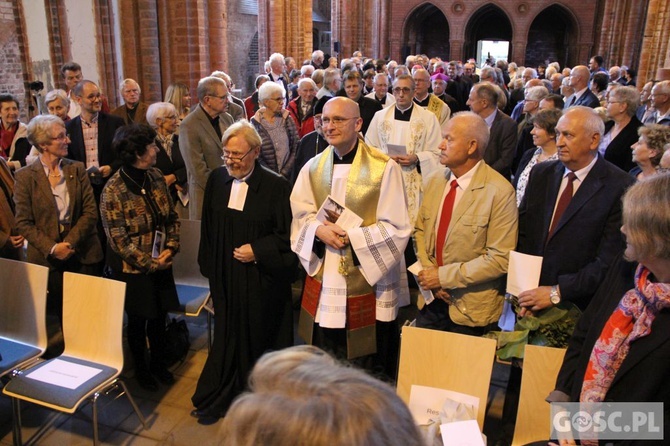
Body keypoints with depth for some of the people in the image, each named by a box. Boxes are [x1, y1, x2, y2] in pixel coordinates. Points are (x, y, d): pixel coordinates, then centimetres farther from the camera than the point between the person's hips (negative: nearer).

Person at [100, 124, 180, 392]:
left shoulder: (155, 177, -4)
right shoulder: (113, 191, -21)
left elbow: (171, 216, 4)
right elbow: (119, 241, -19)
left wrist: (171, 247, -10)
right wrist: (150, 263, -17)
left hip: (160, 263, 5)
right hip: (133, 269, -5)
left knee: (159, 316, 18)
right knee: (138, 320, 15)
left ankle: (158, 363, 41)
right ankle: (141, 368, 38)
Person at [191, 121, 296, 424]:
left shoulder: (276, 186, -12)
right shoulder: (217, 179, 1)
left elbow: (288, 235, -9)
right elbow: (208, 228, 10)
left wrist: (257, 250, -16)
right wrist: (208, 266, 12)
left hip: (261, 280, -3)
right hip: (225, 277, 4)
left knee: (258, 339, 8)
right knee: (227, 336, 13)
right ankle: (220, 399, 30)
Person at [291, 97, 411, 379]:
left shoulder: (384, 168, -10)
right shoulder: (313, 168, 6)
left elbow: (397, 228, -10)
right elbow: (300, 215, 8)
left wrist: (350, 236, -18)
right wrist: (319, 229, -14)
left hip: (368, 281, -4)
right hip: (323, 281, 4)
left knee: (368, 364, 9)